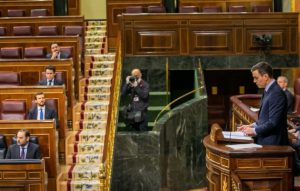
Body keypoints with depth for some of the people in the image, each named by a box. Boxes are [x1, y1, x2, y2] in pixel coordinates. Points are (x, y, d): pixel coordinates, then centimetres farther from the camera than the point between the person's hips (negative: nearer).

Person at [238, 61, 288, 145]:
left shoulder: (276, 93, -17)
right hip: (264, 140, 9)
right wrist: (252, 126, 8)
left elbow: (273, 123, -21)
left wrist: (254, 131, -12)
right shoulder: (268, 91, 12)